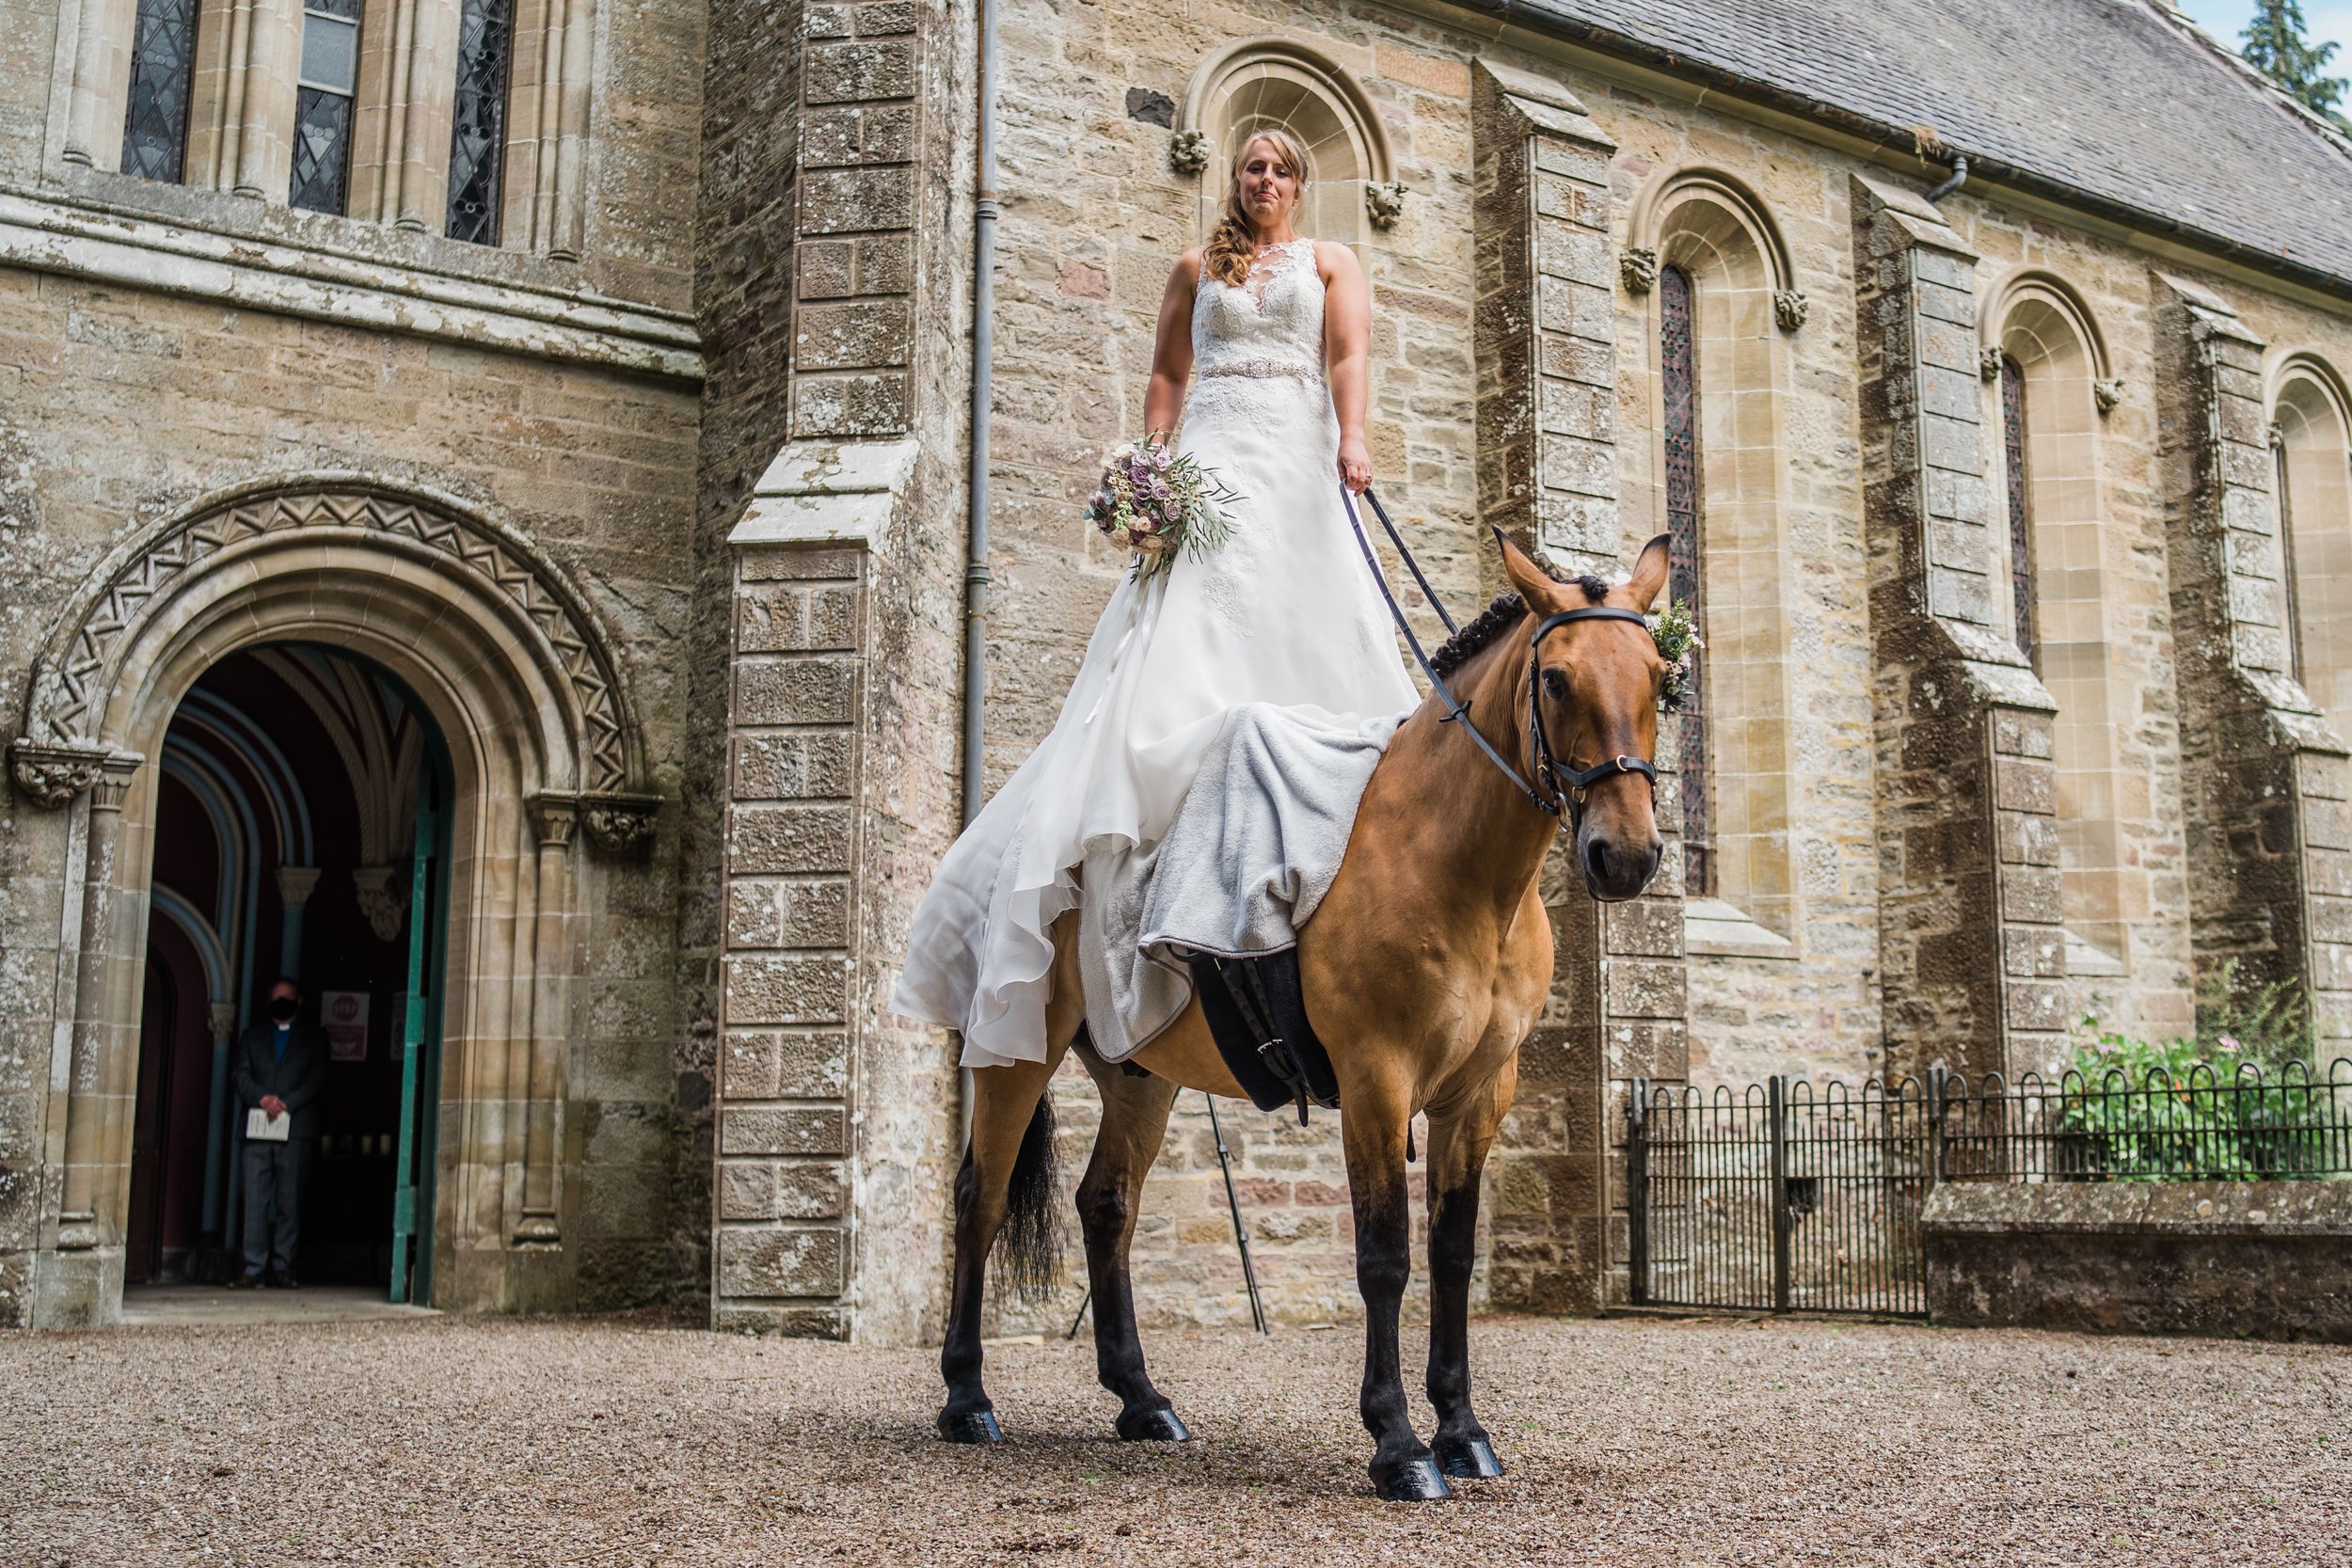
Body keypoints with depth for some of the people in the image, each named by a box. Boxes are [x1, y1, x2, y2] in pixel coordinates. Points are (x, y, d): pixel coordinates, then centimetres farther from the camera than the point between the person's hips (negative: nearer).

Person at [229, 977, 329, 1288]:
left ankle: (282, 1267, -1)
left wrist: (286, 1103, -10)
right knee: (255, 1200, -5)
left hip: (294, 1128, -1)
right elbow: (242, 1074, 8)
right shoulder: (253, 1035, 19)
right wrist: (262, 1098, -11)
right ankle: (254, 1267, -5)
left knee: (289, 1201, -3)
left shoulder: (313, 1037, 14)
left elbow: (318, 1077, 3)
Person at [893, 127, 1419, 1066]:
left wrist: (1352, 440, -18)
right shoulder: (1197, 269, 21)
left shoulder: (1330, 264, 16)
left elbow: (1349, 357, 0)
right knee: (1186, 615, -18)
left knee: (1312, 624, -8)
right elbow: (1167, 375, 18)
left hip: (1300, 456, 0)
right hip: (1211, 457, 0)